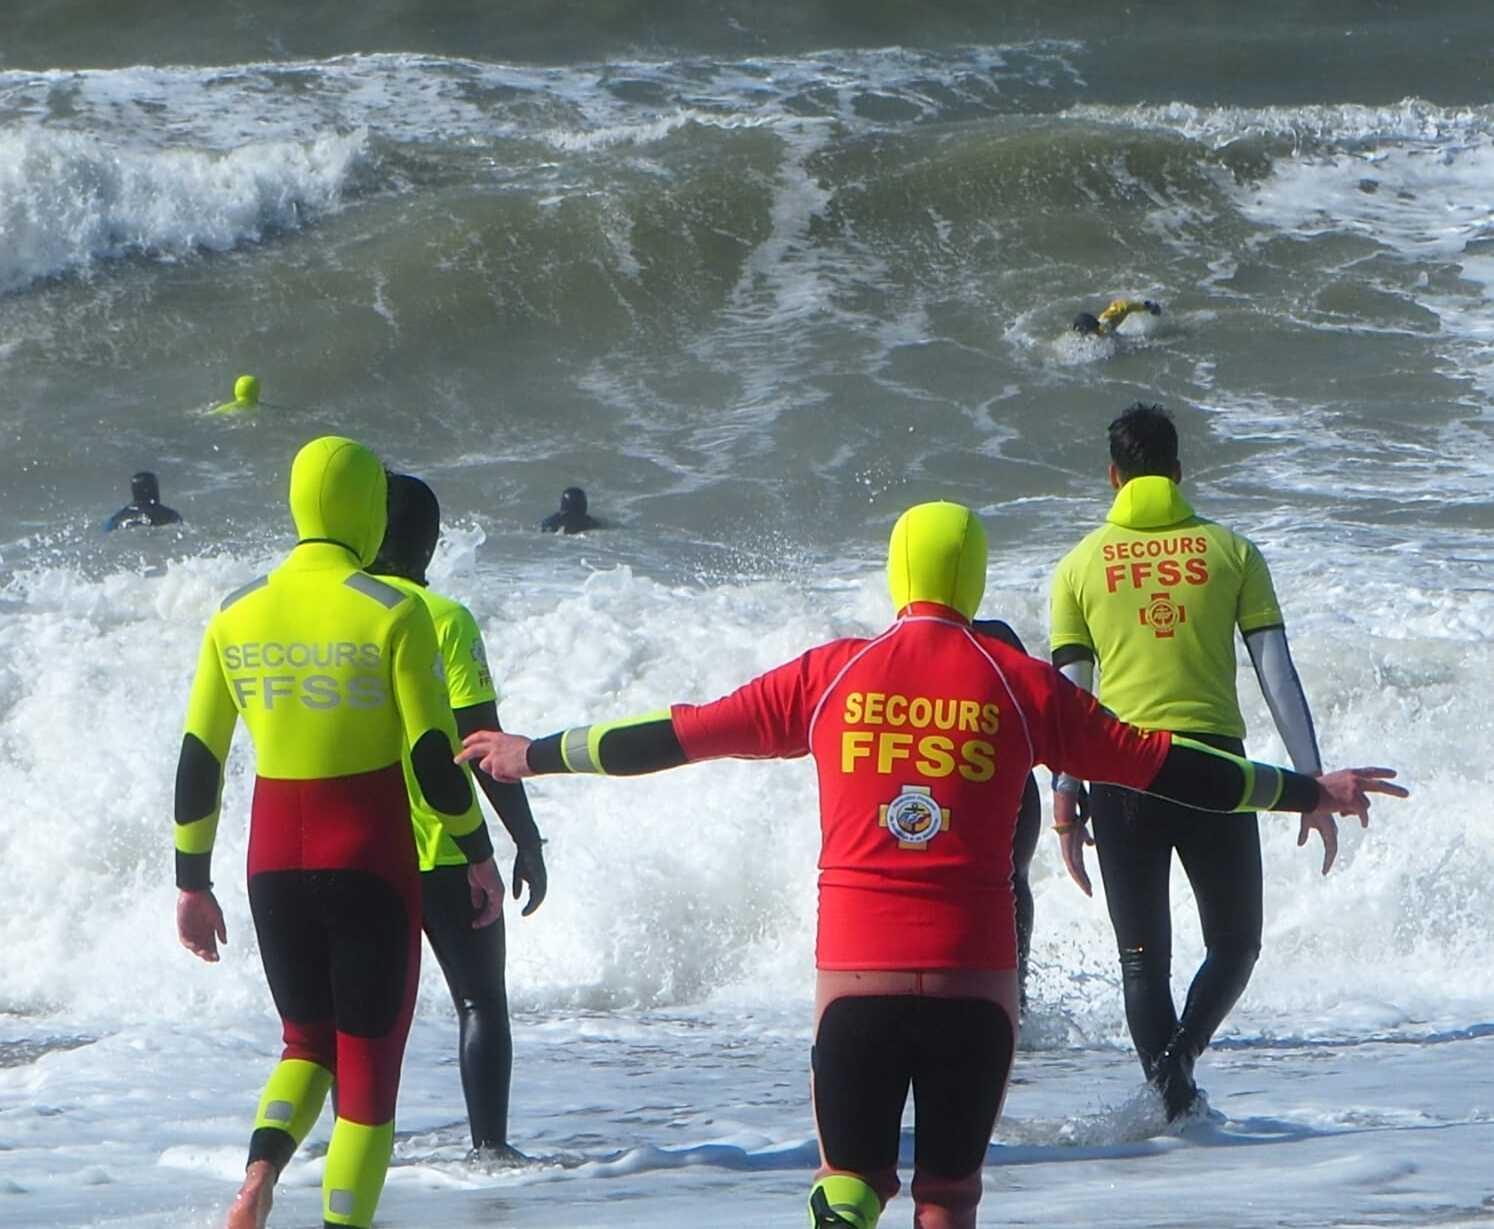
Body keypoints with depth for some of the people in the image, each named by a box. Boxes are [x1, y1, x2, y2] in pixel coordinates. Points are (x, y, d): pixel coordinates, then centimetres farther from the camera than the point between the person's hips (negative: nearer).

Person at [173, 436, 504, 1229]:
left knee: (307, 1040, 20)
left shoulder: (237, 617, 2)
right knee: (370, 1067, 8)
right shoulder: (392, 615, -10)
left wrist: (192, 883, 13)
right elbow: (433, 756, -11)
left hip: (276, 862, 4)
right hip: (371, 861, -4)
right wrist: (478, 854, 3)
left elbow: (198, 761, 4)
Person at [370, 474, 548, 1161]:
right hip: (442, 847, -4)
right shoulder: (442, 620, -12)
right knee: (480, 998, 7)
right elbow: (484, 748, -13)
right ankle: (489, 1146, 1)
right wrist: (528, 842, -6)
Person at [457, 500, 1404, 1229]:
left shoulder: (830, 676, 5)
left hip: (855, 971, 0)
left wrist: (536, 755, 23)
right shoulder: (1020, 684, 3)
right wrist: (1310, 791, 17)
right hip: (976, 975, 0)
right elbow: (1158, 763, 7)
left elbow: (680, 735, 10)